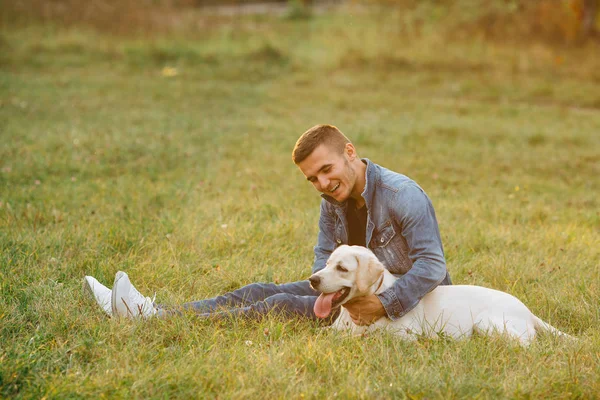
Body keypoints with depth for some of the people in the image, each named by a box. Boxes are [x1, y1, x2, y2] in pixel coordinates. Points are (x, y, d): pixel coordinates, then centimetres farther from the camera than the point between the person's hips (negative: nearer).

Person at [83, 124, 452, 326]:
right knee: (261, 292, -3)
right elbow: (324, 254, 3)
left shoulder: (403, 196, -23)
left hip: (404, 302, -8)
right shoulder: (334, 199, 2)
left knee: (284, 305, -19)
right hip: (358, 288, 8)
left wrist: (382, 306, -38)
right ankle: (153, 313, -8)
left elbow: (432, 266, -30)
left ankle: (160, 321, -19)